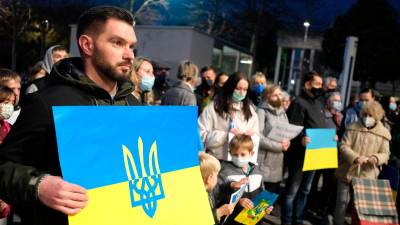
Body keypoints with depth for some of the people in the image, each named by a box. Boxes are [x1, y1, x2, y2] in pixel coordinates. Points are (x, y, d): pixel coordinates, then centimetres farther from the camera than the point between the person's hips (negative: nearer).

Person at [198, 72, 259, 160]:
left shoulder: (250, 110, 10)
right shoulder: (213, 107, -3)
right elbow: (202, 136, -10)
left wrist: (250, 136, -10)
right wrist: (226, 135, -17)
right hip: (217, 160, -3)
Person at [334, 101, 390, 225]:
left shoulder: (383, 133, 0)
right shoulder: (353, 127, -4)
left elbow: (385, 154, 3)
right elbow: (343, 146, -7)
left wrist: (376, 158, -21)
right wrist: (355, 157, -24)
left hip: (367, 175, 1)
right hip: (348, 172, -1)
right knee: (342, 200, 9)